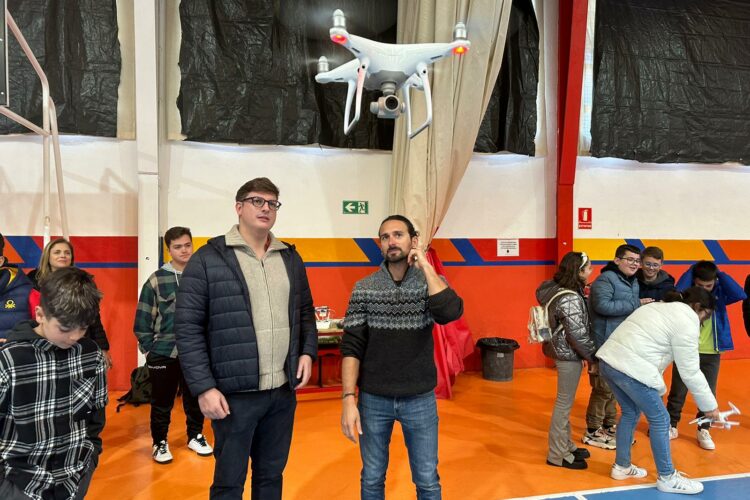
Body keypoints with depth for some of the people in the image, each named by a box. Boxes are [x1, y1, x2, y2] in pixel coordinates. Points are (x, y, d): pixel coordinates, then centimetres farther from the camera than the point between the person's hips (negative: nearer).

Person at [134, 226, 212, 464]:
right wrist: (148, 348, -1)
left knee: (195, 399, 14)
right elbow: (143, 319, 0)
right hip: (163, 354, -1)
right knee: (162, 403, 10)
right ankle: (160, 442, 28)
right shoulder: (156, 280, -4)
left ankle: (195, 436, 34)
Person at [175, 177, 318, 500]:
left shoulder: (290, 258, 9)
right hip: (234, 393, -4)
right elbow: (188, 328, -9)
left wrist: (308, 351, 2)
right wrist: (204, 387, -13)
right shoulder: (208, 259, -8)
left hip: (283, 391, 5)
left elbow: (305, 312, 18)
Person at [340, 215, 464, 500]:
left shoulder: (432, 282, -3)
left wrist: (425, 265, -18)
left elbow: (449, 314, -24)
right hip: (374, 399, 0)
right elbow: (351, 347, -5)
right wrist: (348, 398, -12)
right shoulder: (364, 288, -4)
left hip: (420, 399, 0)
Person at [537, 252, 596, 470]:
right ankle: (557, 454, 11)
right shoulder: (569, 299, -23)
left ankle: (566, 445, 32)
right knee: (565, 402, 0)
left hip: (563, 351, 10)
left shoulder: (559, 289, 7)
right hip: (569, 354, -10)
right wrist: (594, 357, -10)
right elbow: (578, 334, -22)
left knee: (565, 401, 19)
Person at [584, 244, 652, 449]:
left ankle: (609, 426, 32)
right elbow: (602, 306, -29)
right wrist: (636, 304, -23)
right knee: (603, 389, -1)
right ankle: (593, 432, 11)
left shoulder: (633, 282, 15)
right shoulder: (606, 279, -15)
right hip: (606, 345, -9)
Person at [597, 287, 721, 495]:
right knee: (660, 420, 7)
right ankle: (667, 478, 19)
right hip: (629, 369, -9)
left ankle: (621, 466, 35)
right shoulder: (686, 322, -3)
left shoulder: (660, 307, 25)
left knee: (630, 412, 24)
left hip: (608, 360, 9)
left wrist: (657, 388, 27)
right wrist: (710, 405, 9)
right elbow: (690, 372, -2)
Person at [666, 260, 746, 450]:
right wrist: (691, 270, -20)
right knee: (677, 392, 7)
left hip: (711, 353, 2)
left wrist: (719, 273, -17)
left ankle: (703, 430, 26)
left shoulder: (719, 294, -3)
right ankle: (671, 426, 23)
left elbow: (740, 295, -22)